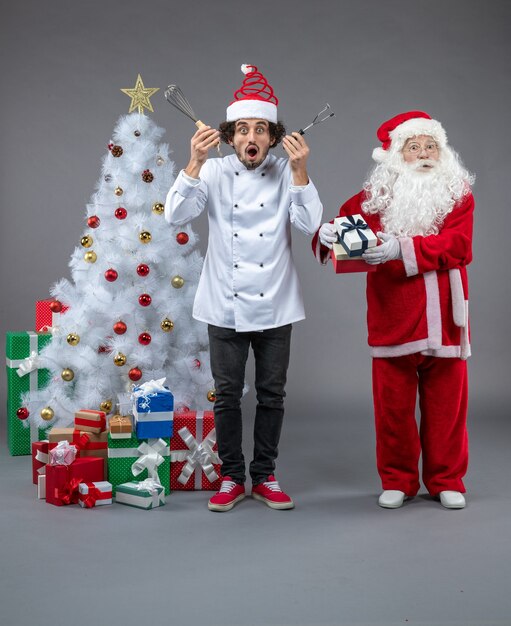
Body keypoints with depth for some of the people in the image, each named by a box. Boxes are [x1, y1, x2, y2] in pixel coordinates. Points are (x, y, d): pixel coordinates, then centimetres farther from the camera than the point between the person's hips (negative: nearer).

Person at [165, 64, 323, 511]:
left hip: (274, 306, 1)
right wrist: (195, 163, -24)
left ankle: (265, 477, 24)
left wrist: (299, 171, -23)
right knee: (227, 394, 6)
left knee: (272, 395, 9)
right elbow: (176, 215, -13)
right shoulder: (215, 173, -1)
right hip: (226, 306, 0)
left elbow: (310, 224, -12)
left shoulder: (286, 173, 0)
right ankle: (232, 478, 21)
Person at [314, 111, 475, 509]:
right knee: (393, 405, 5)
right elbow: (343, 225, 3)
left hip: (442, 319, 0)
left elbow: (458, 245, -11)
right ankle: (397, 481, 21)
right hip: (393, 317, 0)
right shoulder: (376, 194, 7)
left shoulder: (458, 193, 4)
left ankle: (446, 481, 23)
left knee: (446, 403, 7)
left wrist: (403, 248, -24)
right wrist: (328, 234, -22)